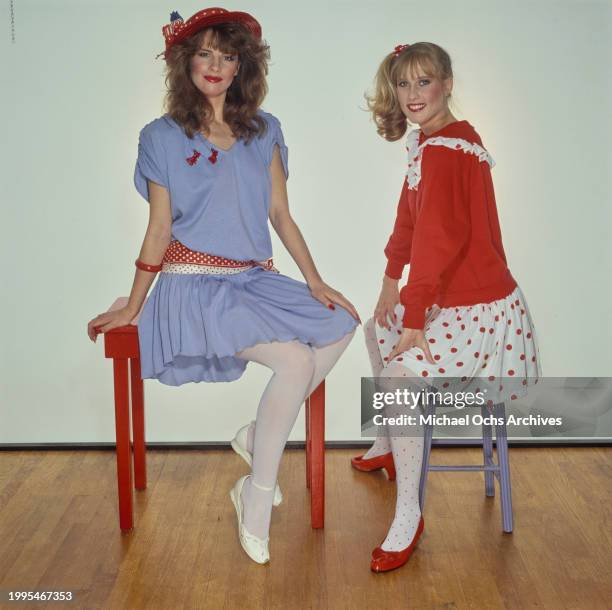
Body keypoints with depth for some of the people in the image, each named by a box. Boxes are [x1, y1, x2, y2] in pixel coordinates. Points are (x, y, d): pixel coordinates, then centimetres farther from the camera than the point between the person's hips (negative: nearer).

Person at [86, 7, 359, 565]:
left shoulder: (264, 131, 12)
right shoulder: (162, 137, 1)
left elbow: (281, 215, 10)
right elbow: (159, 231, 3)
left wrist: (315, 282, 1)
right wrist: (131, 308, 3)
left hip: (256, 280, 6)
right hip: (197, 285, -5)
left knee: (342, 326, -15)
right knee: (297, 360, -25)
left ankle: (258, 435, -1)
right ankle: (257, 501, -9)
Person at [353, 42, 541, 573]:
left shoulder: (444, 149, -23)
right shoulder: (431, 141, 9)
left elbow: (436, 238, -27)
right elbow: (411, 218, 16)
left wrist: (414, 319, -23)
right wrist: (393, 281, 16)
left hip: (479, 309, -11)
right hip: (449, 297, 11)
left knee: (396, 380, -25)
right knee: (377, 328, 28)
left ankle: (408, 515, -10)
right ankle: (388, 448, 44)